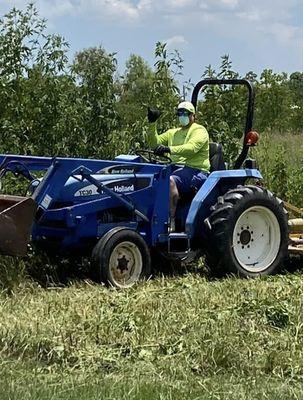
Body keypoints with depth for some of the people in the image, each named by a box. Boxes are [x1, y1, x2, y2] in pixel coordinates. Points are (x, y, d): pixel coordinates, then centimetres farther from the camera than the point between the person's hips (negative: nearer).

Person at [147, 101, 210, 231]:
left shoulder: (199, 130, 2)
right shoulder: (173, 133, 25)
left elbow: (191, 148, -19)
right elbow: (155, 144, 11)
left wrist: (169, 149, -33)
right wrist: (152, 124, -1)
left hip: (196, 171, -7)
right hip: (177, 170, 7)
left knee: (170, 180, -36)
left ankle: (171, 222, -35)